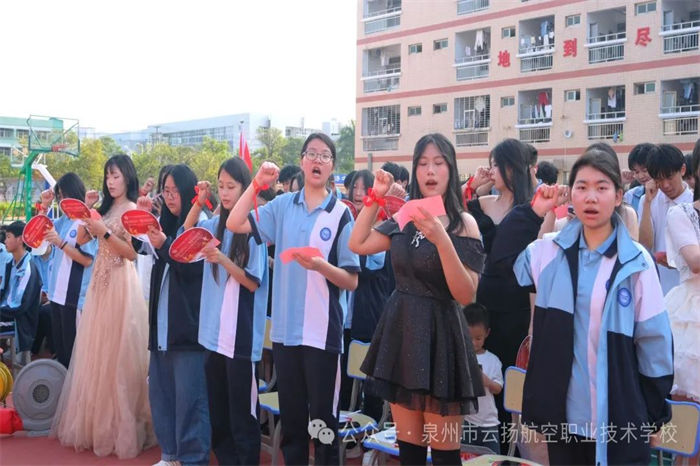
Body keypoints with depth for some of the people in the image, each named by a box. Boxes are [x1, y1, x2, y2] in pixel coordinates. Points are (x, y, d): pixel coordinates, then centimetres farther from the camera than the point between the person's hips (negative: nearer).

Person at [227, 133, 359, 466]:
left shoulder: (341, 214, -4)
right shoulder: (283, 206, 6)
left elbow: (351, 281, -5)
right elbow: (235, 224, -3)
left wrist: (320, 265, -22)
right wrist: (257, 184, -9)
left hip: (322, 332, -3)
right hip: (285, 328, 3)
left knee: (323, 419, 5)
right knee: (290, 417, 15)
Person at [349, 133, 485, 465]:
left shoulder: (463, 223, -10)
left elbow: (466, 295, -18)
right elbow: (357, 245, 5)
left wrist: (442, 240, -30)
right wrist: (375, 197, 1)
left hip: (439, 334, -5)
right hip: (401, 329, 5)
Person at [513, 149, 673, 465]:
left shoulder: (637, 261, -8)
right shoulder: (550, 252, 0)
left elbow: (655, 340, -4)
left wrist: (653, 415, -1)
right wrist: (530, 212, -10)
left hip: (620, 416, -2)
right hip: (562, 410, 3)